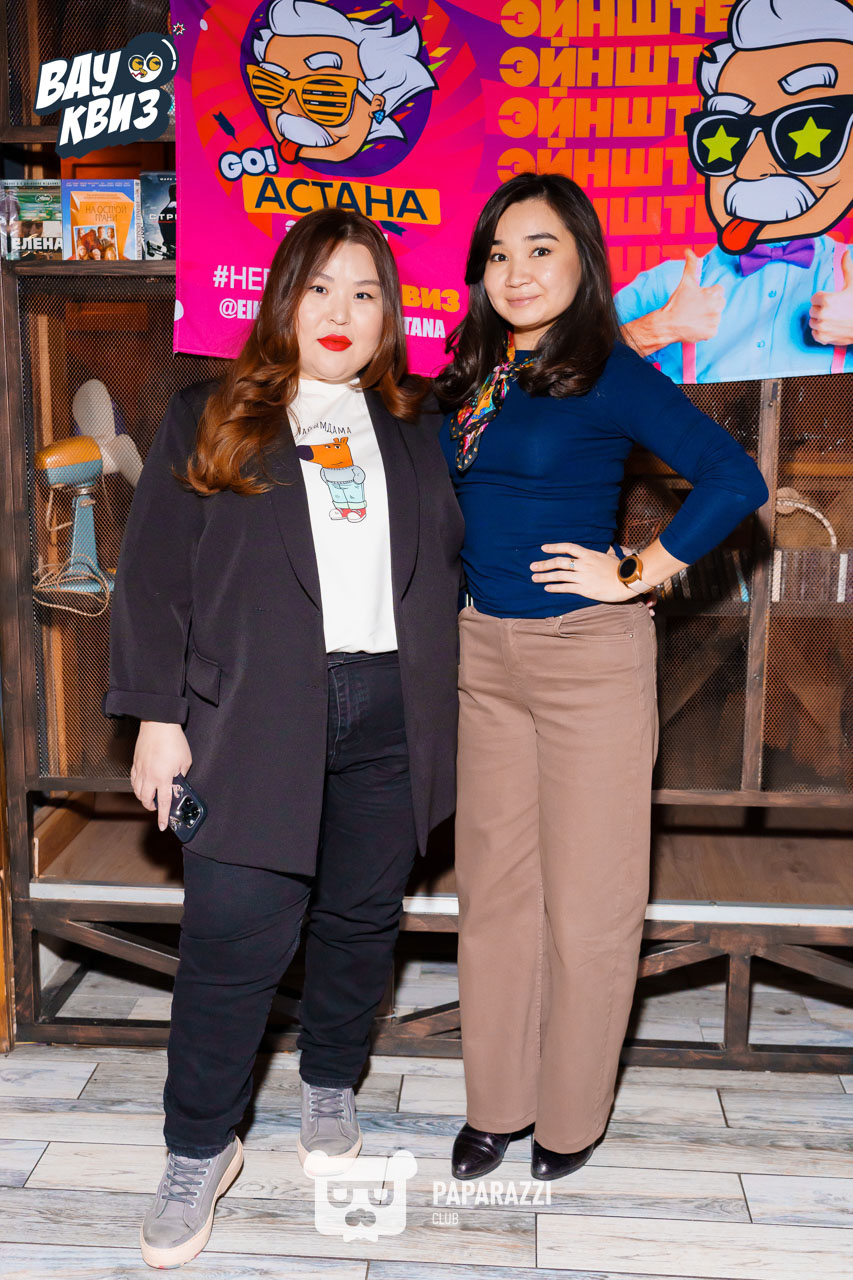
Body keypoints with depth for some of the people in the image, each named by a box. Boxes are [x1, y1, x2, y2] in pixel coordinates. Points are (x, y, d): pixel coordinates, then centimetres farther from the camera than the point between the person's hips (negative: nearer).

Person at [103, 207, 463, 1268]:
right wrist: (158, 715, -6)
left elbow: (463, 555, 23)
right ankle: (198, 1151, 17)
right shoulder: (207, 422, 7)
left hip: (390, 716, 3)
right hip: (256, 720, -3)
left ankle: (330, 1091, 37)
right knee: (236, 937, -4)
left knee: (360, 920, 12)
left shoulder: (418, 433, 15)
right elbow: (155, 576, 1)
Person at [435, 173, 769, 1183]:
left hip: (589, 654, -6)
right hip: (484, 649, 6)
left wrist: (637, 576, -15)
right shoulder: (473, 377, 9)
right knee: (493, 887, 13)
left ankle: (571, 1116, 25)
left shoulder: (608, 375, -9)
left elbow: (734, 479, -17)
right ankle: (495, 1104, 29)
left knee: (586, 902, 5)